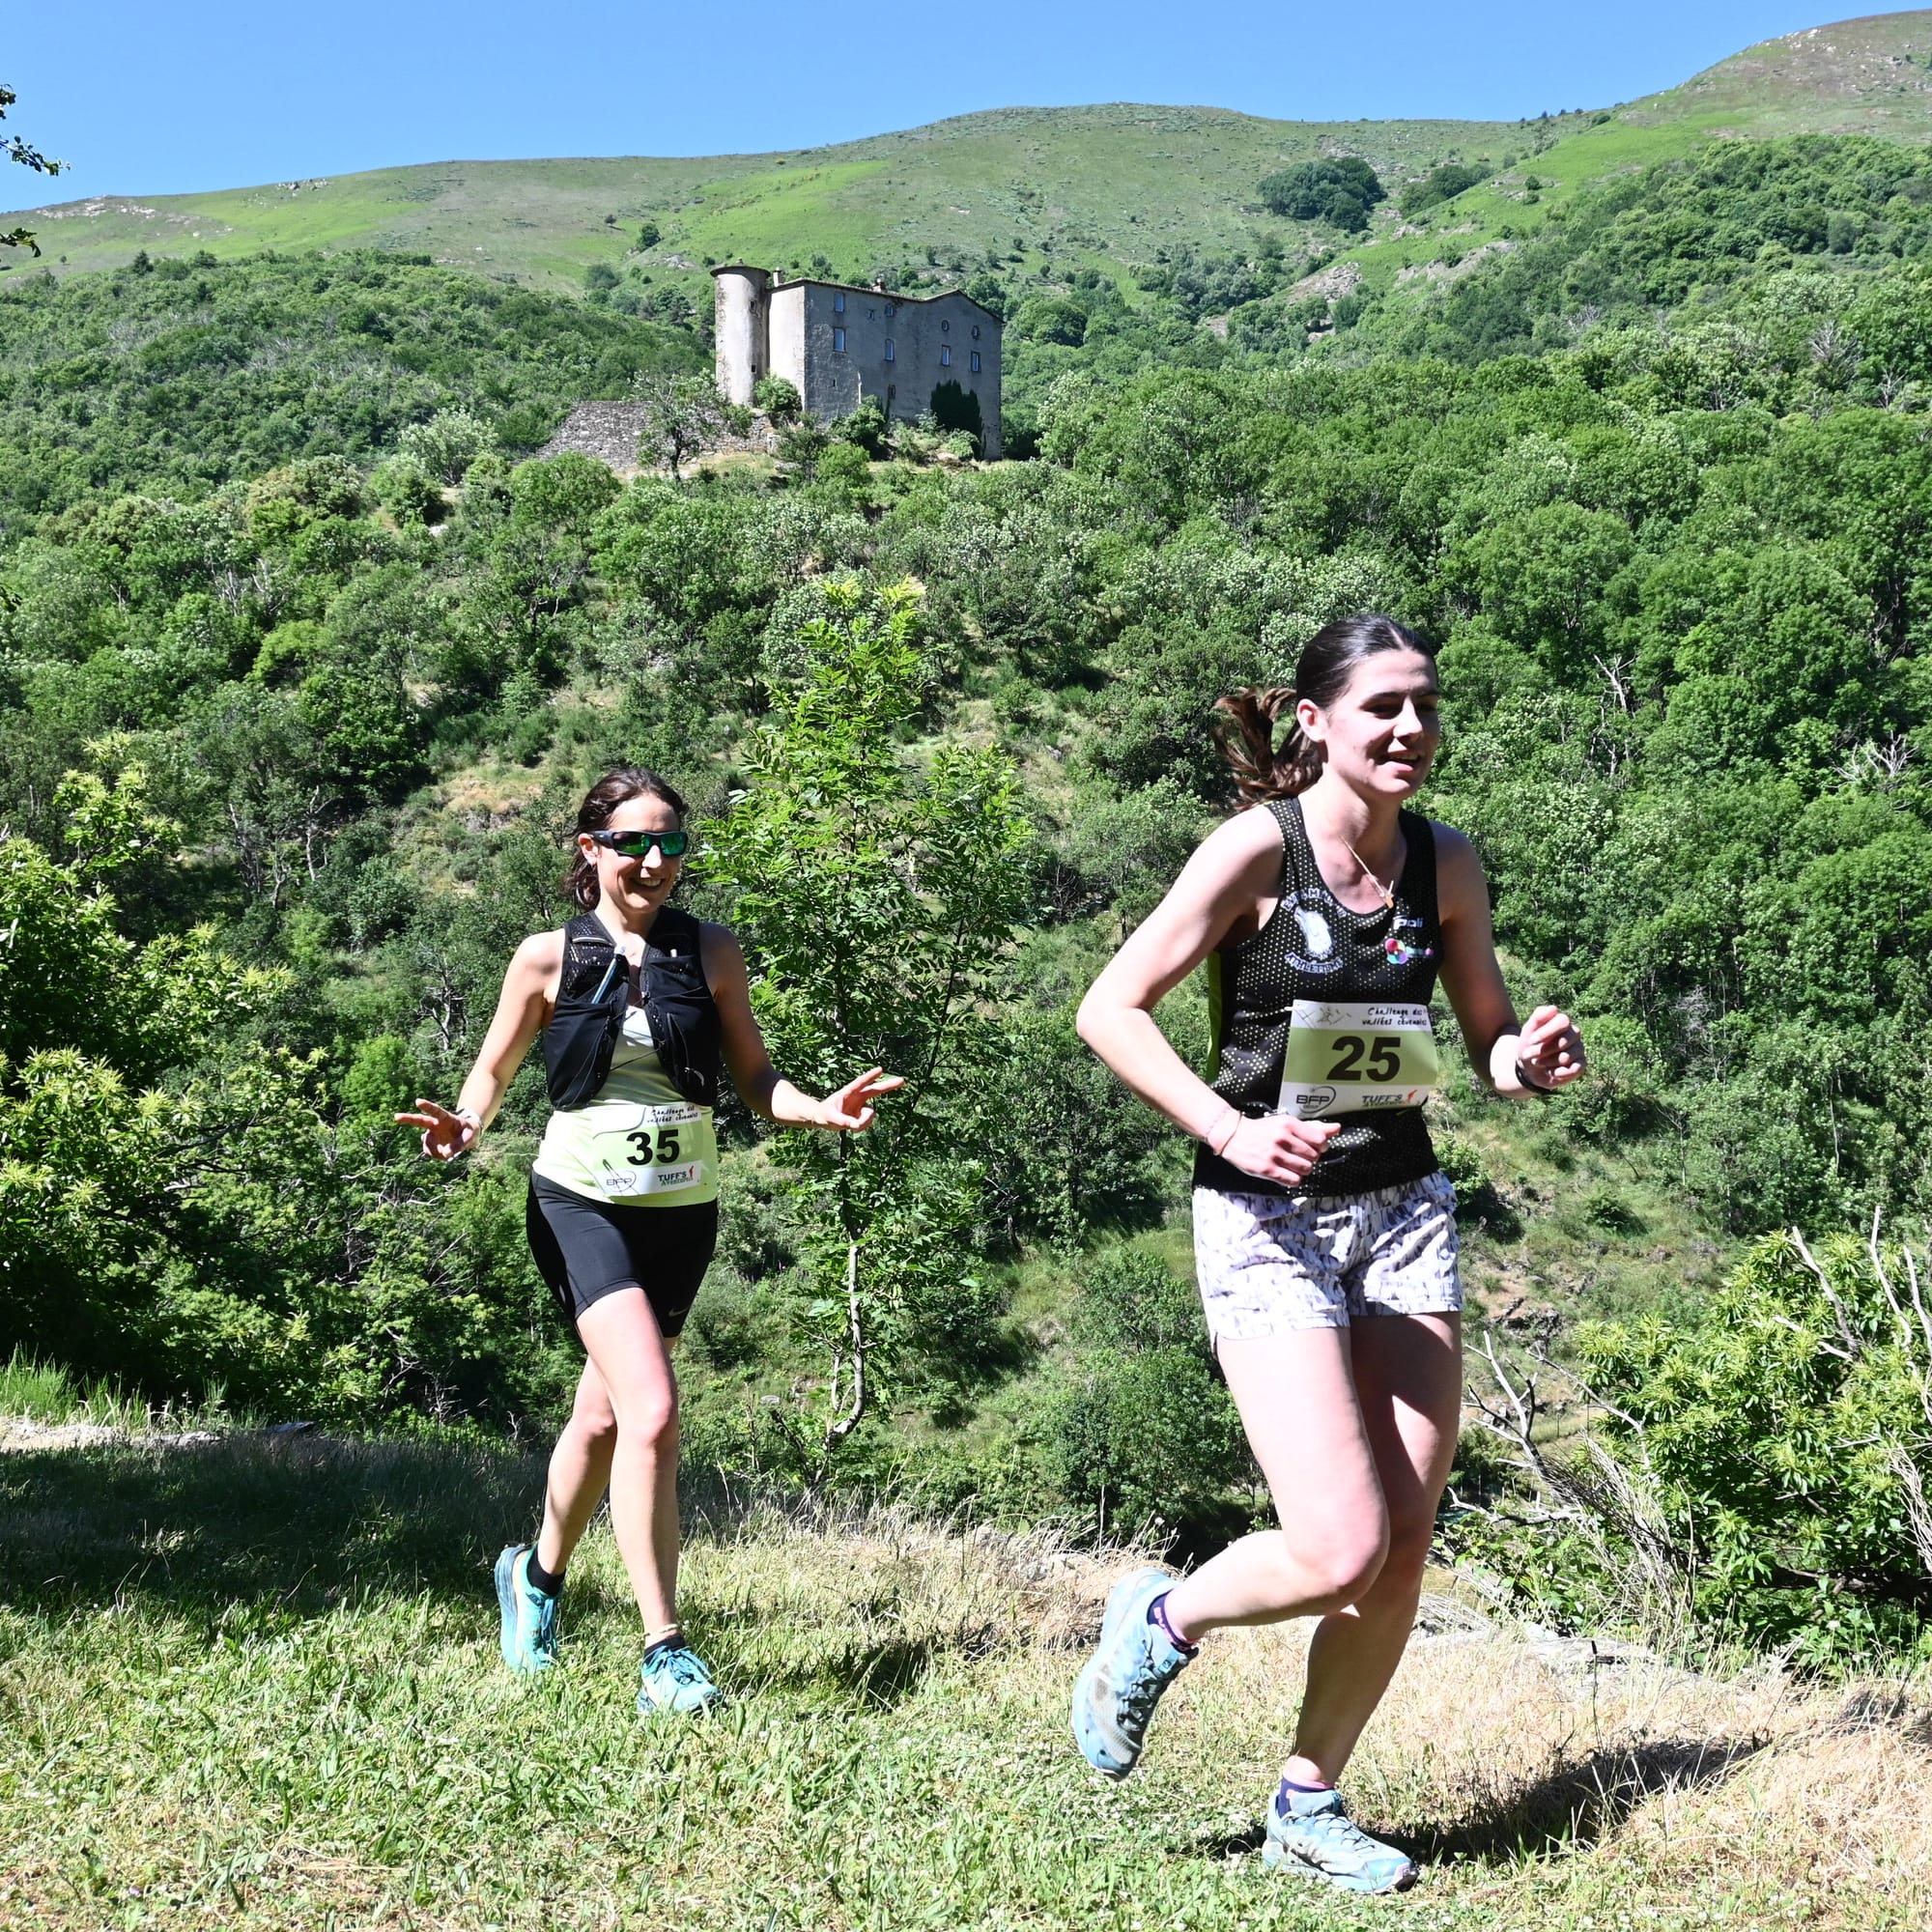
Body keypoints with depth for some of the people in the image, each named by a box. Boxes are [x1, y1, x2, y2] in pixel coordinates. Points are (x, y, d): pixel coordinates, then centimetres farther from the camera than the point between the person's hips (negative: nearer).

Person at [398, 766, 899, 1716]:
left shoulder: (711, 952, 2)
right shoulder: (547, 958, -2)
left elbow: (754, 1078, 6)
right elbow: (493, 1070, 8)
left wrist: (821, 1110, -13)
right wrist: (466, 1125, -13)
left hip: (682, 1210, 3)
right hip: (583, 1202, -3)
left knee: (604, 1415, 16)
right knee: (652, 1412, -20)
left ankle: (538, 1573, 44)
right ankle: (665, 1654, -14)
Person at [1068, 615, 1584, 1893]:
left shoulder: (1445, 862, 4)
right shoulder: (1258, 848, -11)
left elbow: (1492, 1037, 13)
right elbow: (1109, 1010, -11)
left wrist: (1535, 1058, -10)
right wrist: (1230, 1128, -21)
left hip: (1405, 1212, 6)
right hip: (1268, 1221, -6)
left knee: (1406, 1553, 4)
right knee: (1342, 1555, -14)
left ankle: (1310, 1809, 23)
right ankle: (1163, 1620, 17)